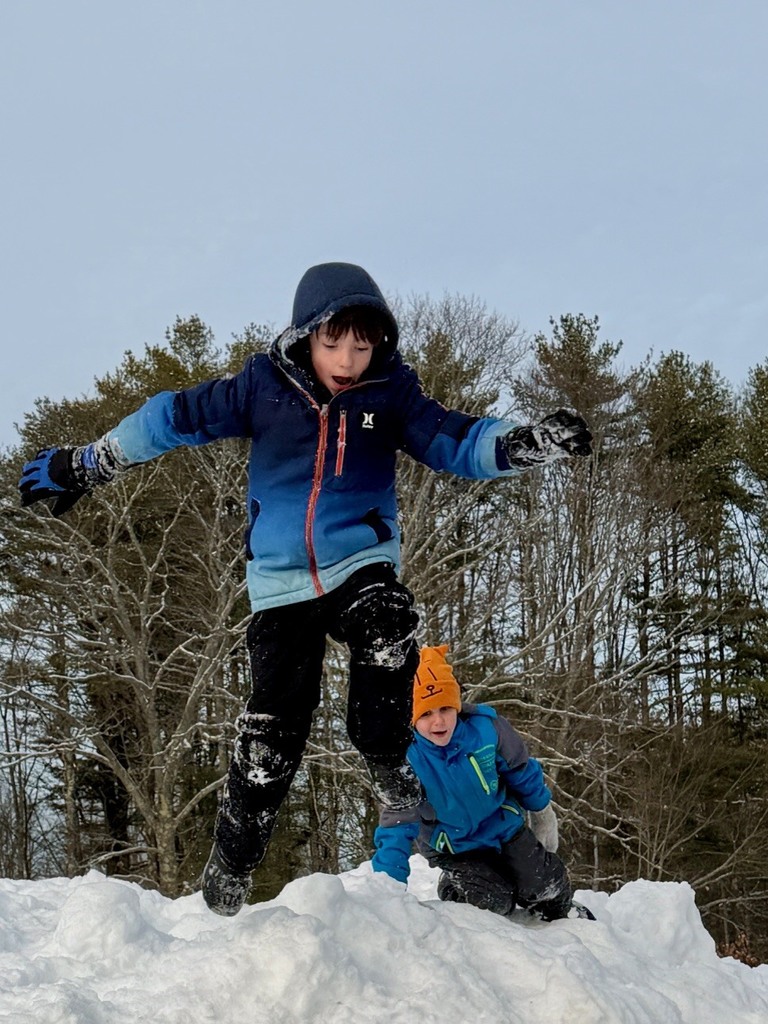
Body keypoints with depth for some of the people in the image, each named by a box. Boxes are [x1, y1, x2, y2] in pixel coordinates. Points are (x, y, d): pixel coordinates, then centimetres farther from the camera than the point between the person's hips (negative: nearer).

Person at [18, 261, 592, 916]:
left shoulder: (390, 393, -3)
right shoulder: (263, 387, -4)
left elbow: (455, 441, -10)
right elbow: (173, 418, 5)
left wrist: (530, 443, -29)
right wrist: (84, 466, 9)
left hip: (361, 562, 0)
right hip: (283, 580, 0)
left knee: (387, 630, -35)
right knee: (273, 732, -2)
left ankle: (388, 766, -12)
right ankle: (230, 864, 18)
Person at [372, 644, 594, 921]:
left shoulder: (485, 727, -25)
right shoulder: (407, 761, -30)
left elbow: (522, 772, -5)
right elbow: (395, 829, -26)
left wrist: (541, 812, 10)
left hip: (504, 827, 2)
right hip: (454, 848, -2)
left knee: (544, 886, 5)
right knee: (493, 901, -17)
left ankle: (564, 911, 41)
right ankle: (453, 887, 17)